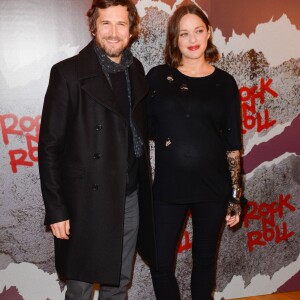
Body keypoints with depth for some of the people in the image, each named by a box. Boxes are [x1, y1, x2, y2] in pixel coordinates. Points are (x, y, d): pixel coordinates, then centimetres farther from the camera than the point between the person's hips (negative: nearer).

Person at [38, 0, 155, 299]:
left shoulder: (135, 70, 6)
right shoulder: (68, 73, -10)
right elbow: (50, 145, -10)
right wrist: (56, 209, -12)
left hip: (130, 199, 5)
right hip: (86, 202, -5)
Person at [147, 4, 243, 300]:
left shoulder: (224, 82, 1)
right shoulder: (158, 77, 0)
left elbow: (232, 144, 2)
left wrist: (235, 195, 1)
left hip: (212, 188, 0)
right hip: (168, 187, 0)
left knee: (204, 259, 15)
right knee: (160, 263, 5)